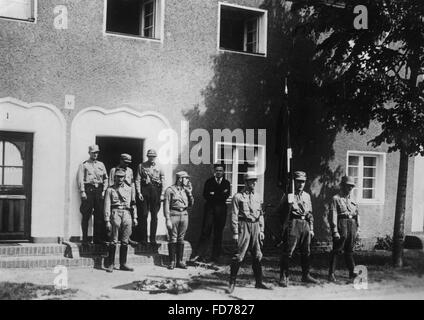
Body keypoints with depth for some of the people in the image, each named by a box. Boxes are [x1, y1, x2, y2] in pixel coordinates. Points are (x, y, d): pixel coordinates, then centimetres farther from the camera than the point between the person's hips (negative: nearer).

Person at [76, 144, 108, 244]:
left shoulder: (101, 165, 18)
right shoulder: (84, 165, 6)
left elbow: (105, 178, 15)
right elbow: (80, 179, -2)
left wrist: (104, 191, 3)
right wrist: (82, 191, -12)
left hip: (99, 190, 4)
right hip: (88, 189, -4)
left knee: (99, 215, 2)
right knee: (86, 215, -5)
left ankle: (97, 238, 8)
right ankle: (85, 238, -2)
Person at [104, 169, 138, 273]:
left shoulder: (130, 189, 16)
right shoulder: (110, 190, 6)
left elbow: (133, 204, 18)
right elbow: (107, 206, 1)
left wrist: (134, 217, 10)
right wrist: (107, 220, -6)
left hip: (127, 214, 3)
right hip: (115, 213, -3)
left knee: (125, 241, 4)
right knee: (114, 241, -5)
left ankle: (123, 264, 11)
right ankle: (110, 264, -1)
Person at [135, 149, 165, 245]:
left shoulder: (159, 167, 9)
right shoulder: (141, 166, 6)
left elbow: (163, 181, 7)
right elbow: (137, 180, 3)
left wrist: (162, 194, -2)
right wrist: (139, 193, -7)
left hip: (156, 191, 1)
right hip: (144, 190, -1)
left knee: (154, 216, 2)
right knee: (143, 215, -1)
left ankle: (153, 239, 7)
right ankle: (143, 239, 4)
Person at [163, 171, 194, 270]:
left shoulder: (185, 190, 14)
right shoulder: (170, 190, -3)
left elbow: (191, 204, 14)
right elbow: (166, 205, -6)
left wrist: (190, 192, 3)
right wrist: (168, 219, -12)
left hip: (184, 215, 5)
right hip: (173, 214, -5)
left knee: (181, 239, 6)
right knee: (173, 239, -3)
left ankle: (180, 261, 11)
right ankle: (172, 262, 2)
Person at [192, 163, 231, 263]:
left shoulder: (226, 183, 12)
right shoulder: (209, 182, 12)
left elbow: (226, 196, -2)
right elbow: (205, 195, 0)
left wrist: (213, 195, -8)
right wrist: (220, 195, -9)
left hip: (221, 211, 1)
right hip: (210, 209, -1)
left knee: (218, 234, 2)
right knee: (205, 231, -8)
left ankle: (215, 257, 6)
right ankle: (200, 255, -8)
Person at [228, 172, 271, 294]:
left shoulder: (256, 197, 14)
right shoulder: (238, 197, -3)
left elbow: (260, 214, 17)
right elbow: (234, 215, -7)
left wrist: (261, 230, 10)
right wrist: (235, 232, -12)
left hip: (255, 227, 5)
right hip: (243, 226, -5)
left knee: (257, 255, 8)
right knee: (238, 256, -7)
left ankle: (259, 282, 16)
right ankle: (232, 283, 1)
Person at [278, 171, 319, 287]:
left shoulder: (307, 196, 17)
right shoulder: (289, 195, 1)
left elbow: (310, 213, 19)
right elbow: (280, 211, 5)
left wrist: (311, 229, 15)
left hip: (305, 224, 6)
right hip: (293, 223, -6)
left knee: (306, 252, 10)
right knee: (288, 251, -10)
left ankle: (305, 275, 23)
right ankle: (283, 277, -6)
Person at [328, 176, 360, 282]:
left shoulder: (352, 200, 18)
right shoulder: (336, 199, -2)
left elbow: (357, 214, 20)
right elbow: (333, 215, -9)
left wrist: (357, 228, 10)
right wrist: (335, 231, -15)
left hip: (352, 226, 6)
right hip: (342, 225, -6)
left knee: (349, 251, 11)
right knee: (336, 251, -3)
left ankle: (352, 273, 15)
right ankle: (331, 274, 2)